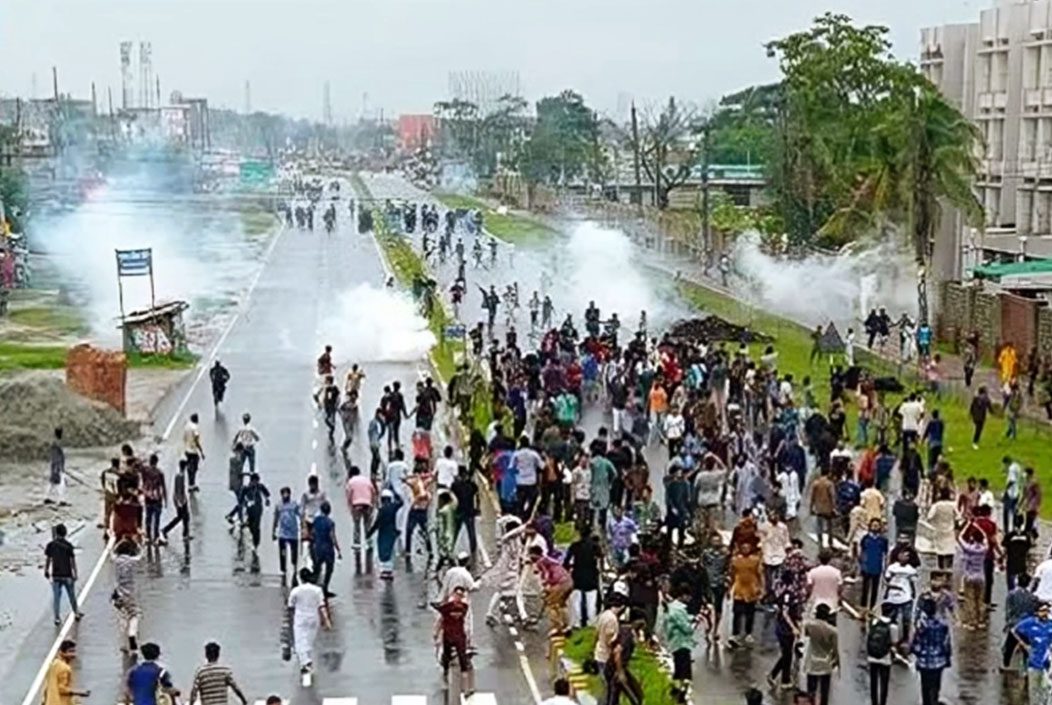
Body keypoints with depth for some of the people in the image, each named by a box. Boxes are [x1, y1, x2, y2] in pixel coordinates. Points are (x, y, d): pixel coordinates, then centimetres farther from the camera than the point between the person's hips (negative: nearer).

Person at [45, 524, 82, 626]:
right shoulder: (68, 545, -14)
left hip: (55, 575, 2)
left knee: (56, 596, 7)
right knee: (71, 595, 15)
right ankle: (76, 613, 30)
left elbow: (47, 559, 0)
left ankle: (57, 618, 6)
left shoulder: (50, 545, -6)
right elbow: (72, 561, -11)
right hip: (67, 575, -2)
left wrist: (46, 571, 13)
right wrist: (75, 574, -4)